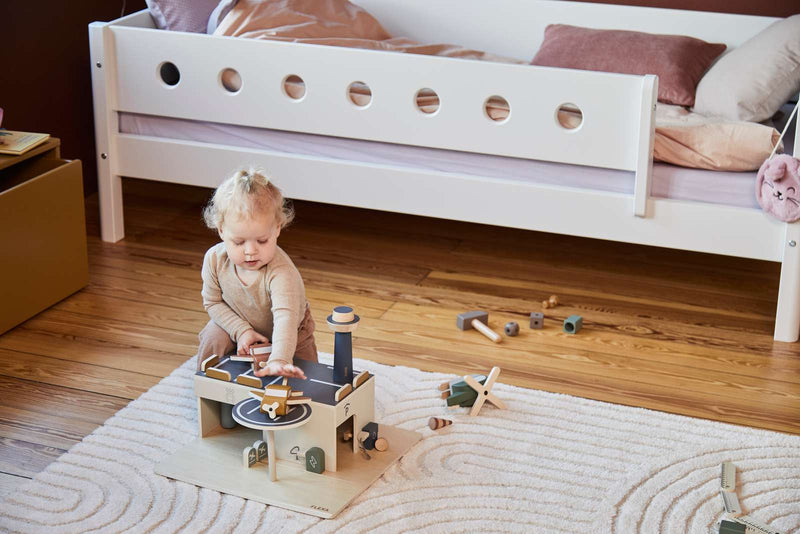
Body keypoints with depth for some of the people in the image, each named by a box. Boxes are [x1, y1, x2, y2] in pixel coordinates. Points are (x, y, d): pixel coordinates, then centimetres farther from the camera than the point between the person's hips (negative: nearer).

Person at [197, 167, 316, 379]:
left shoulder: (281, 272, -43)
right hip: (239, 322, 3)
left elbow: (285, 318, -55)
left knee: (303, 378, -5)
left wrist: (279, 360, -71)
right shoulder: (215, 259, -26)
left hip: (288, 336, -2)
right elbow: (213, 302, -10)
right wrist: (241, 330, -24)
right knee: (213, 341, -21)